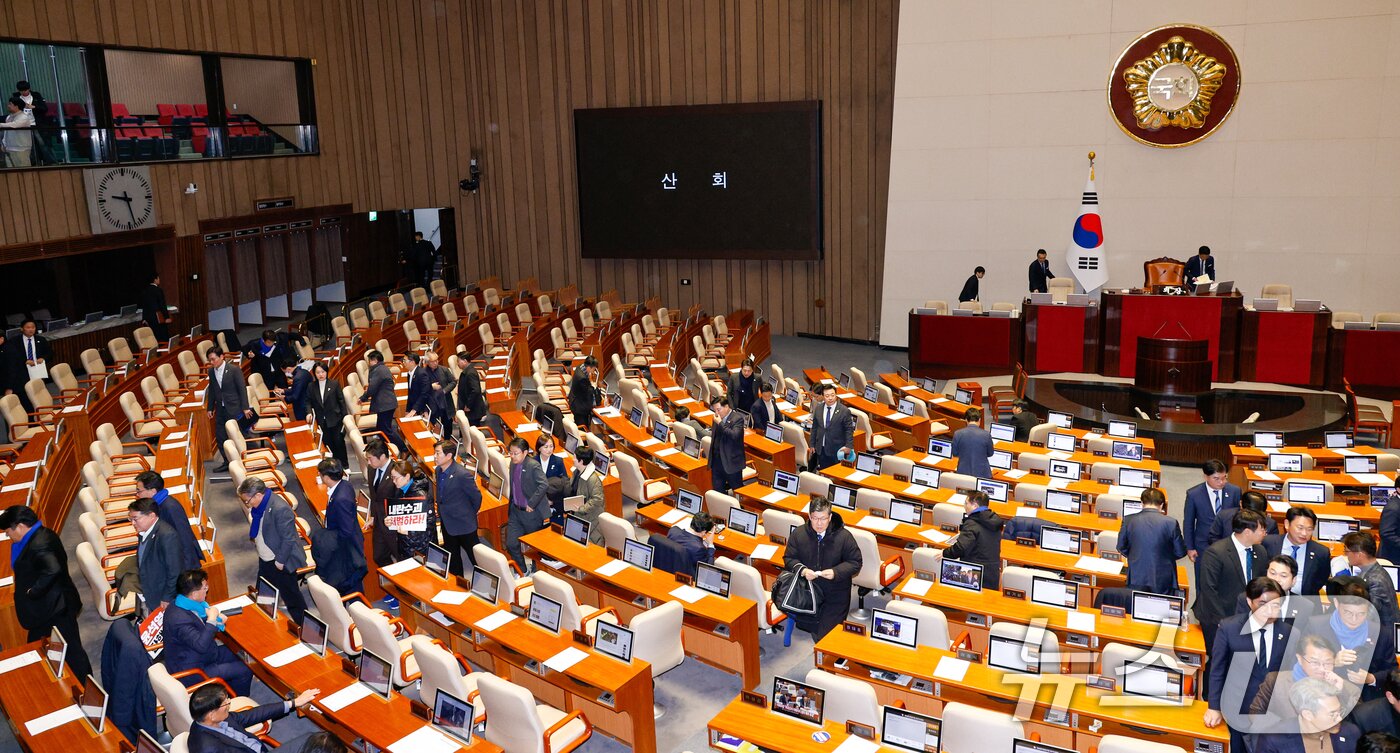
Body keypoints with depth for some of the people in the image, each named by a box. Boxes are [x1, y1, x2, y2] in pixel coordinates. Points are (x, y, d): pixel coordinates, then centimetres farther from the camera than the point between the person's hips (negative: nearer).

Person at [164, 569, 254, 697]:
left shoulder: (181, 604, -3)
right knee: (244, 670, -9)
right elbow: (201, 645, -36)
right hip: (191, 672, -10)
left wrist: (217, 618, -7)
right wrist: (212, 620, -27)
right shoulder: (179, 619, -33)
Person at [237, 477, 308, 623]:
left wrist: (280, 562, -18)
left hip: (280, 562, -8)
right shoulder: (259, 504, -4)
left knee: (290, 595, 6)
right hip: (265, 559, 9)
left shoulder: (280, 509, -31)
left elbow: (288, 539, -25)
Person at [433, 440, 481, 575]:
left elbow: (476, 496, -16)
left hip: (463, 523, -8)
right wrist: (440, 510, 12)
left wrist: (473, 512, -2)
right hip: (447, 522, 8)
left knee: (476, 557, 7)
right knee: (452, 557, 20)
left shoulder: (462, 475, -27)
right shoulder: (438, 470, -2)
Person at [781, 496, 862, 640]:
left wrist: (836, 572, -22)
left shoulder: (844, 536, -11)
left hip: (835, 595, -2)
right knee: (804, 626, 5)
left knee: (826, 637, -7)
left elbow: (855, 563, -5)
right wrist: (802, 570, -20)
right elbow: (789, 558, 1)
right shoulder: (798, 533, -6)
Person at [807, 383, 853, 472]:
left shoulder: (844, 411, -11)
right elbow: (814, 428, 11)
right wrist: (811, 445, 10)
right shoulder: (817, 409, 4)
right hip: (821, 449, 4)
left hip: (837, 450, -4)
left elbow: (849, 430, -7)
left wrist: (849, 446, -15)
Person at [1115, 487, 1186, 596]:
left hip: (1136, 578, 1)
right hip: (1163, 580, -1)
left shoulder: (1128, 520, -8)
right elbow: (1181, 552, -3)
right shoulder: (1171, 523, -12)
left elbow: (1121, 548, 3)